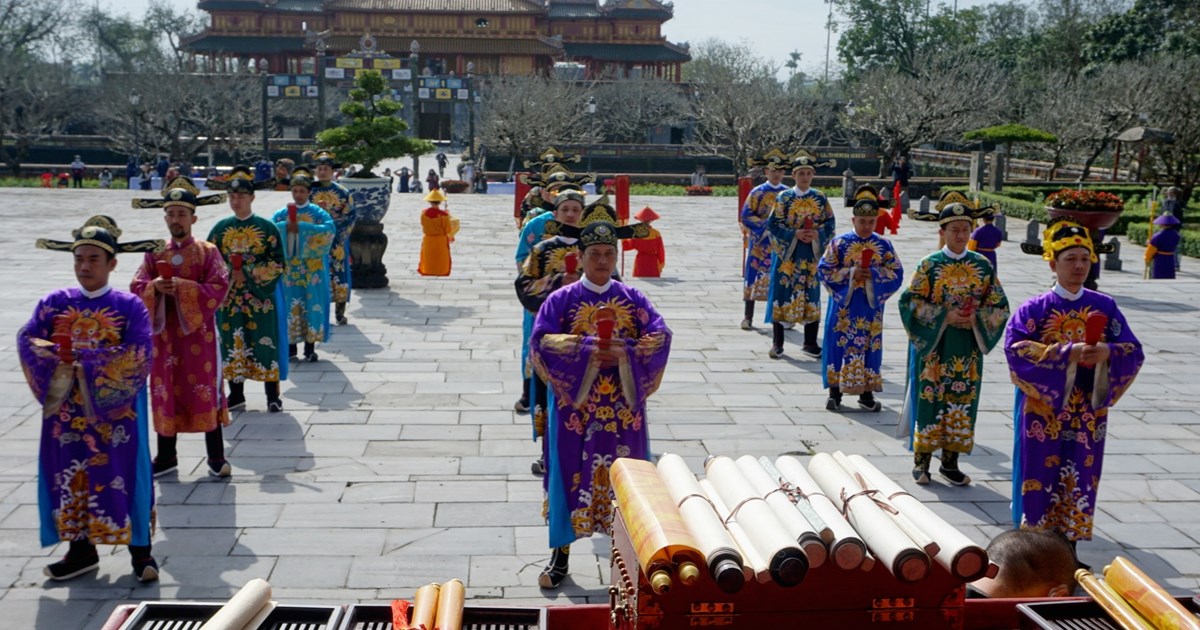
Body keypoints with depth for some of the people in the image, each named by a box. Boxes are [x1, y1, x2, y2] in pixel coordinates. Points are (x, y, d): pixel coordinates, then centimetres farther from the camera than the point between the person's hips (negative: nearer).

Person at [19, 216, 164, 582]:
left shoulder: (129, 306, -4)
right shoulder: (55, 303, 6)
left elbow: (137, 355, -16)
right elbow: (27, 340, -4)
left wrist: (82, 359, -19)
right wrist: (60, 358, -21)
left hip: (117, 408, -3)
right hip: (67, 410, 4)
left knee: (122, 474, 0)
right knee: (70, 474, 9)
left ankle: (140, 551, 9)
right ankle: (81, 550, 22)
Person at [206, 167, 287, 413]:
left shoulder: (266, 227, -2)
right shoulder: (221, 228, 7)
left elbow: (278, 263, -5)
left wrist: (249, 273, -15)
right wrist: (228, 273, -10)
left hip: (261, 296, -3)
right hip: (229, 297, 3)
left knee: (265, 344, 0)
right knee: (232, 344, 6)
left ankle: (273, 396, 9)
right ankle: (236, 395, 18)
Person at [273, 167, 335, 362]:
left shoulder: (317, 212, 0)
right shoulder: (282, 213, 8)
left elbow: (330, 229, -17)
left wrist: (302, 227, -22)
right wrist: (285, 227, -20)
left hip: (312, 270, -2)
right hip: (288, 268, 2)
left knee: (311, 305, -1)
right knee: (290, 305, 4)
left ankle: (310, 347, 6)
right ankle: (291, 344, 15)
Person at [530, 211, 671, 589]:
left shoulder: (633, 299, 4)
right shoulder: (562, 299, 0)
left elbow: (661, 336, -4)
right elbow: (541, 339, -11)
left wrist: (626, 352, -20)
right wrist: (584, 348, -22)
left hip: (623, 406, 2)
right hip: (575, 405, -1)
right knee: (570, 475, 3)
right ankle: (561, 555, 14)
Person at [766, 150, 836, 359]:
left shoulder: (820, 197, 5)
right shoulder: (783, 197, -2)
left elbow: (829, 223, 6)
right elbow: (773, 224, -5)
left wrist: (817, 234, -13)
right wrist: (794, 234, -17)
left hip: (812, 255, 2)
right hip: (787, 254, -2)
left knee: (811, 297, 7)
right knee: (782, 295, 0)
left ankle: (810, 343, 18)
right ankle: (777, 344, 9)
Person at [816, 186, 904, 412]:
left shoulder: (884, 245, 2)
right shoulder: (840, 243, -3)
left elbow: (896, 274, 2)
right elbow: (823, 270, -4)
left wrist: (874, 275, -15)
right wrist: (850, 273, -15)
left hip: (871, 306, 2)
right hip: (844, 305, -1)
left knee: (869, 347, 6)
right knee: (839, 344, 1)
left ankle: (866, 393, 17)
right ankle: (835, 392, 13)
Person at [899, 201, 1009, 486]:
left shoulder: (983, 265, 4)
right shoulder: (929, 265, -3)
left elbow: (1000, 305, 7)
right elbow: (910, 301, -7)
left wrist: (976, 318, -12)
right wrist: (944, 316, -16)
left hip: (968, 349, 3)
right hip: (933, 345, -2)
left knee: (961, 403, 6)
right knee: (930, 401, 1)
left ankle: (950, 463, 19)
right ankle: (921, 461, 12)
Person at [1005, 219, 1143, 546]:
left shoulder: (1105, 306, 4)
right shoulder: (1036, 308, -5)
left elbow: (1134, 351, 2)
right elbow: (1014, 347, -17)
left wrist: (1107, 352, -20)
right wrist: (1066, 352, -23)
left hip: (1088, 411, 3)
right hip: (1043, 411, -3)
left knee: (1080, 480, 8)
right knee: (1041, 478, 2)